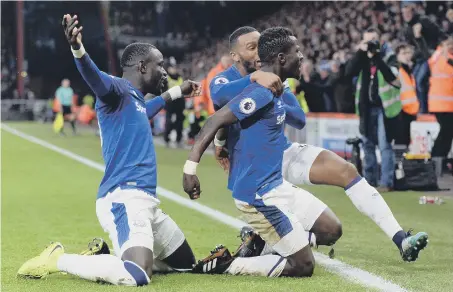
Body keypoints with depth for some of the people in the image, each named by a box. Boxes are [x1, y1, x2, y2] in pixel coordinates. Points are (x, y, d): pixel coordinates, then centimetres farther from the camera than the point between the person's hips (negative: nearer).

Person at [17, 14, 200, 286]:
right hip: (124, 199, -11)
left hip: (144, 200, 11)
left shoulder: (137, 102, 22)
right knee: (135, 277, -32)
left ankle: (102, 255, 22)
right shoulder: (118, 90, -6)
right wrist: (78, 49, -50)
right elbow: (96, 78, -29)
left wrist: (177, 92, 61)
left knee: (186, 262, 23)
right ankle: (58, 259, -11)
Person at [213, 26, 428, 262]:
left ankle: (399, 238, -21)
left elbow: (300, 120, -3)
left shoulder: (273, 80, 5)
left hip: (284, 154, 5)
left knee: (346, 171, -16)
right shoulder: (225, 80, -11)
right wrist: (256, 76, -54)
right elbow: (219, 94, -38)